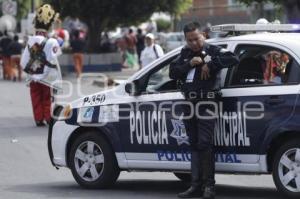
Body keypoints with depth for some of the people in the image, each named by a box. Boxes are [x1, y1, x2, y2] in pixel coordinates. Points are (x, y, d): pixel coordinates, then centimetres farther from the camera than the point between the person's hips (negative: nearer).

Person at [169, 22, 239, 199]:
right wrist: (189, 64, -7)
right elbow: (173, 72, 8)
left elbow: (233, 59, -14)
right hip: (189, 104, 7)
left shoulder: (213, 51, 0)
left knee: (205, 144, -12)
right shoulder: (185, 54, 18)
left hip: (206, 104, -6)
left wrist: (210, 64, -17)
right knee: (194, 145, 10)